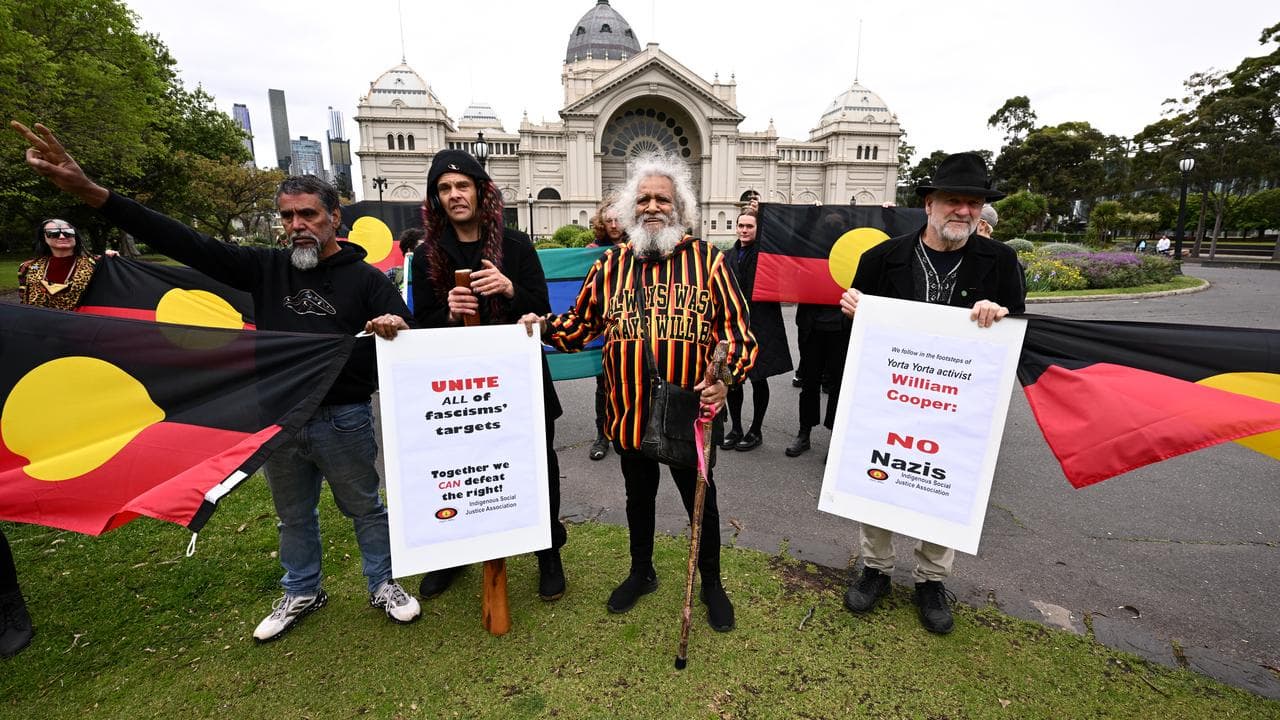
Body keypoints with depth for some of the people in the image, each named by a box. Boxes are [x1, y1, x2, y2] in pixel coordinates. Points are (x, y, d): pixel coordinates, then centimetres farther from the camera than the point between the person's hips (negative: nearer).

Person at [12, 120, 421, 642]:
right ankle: (302, 594, 43)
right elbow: (185, 243, 0)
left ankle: (383, 585, 32)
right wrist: (88, 191, -7)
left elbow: (410, 339, -13)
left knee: (365, 508, 11)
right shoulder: (267, 267, 4)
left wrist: (395, 328, -38)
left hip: (344, 419, -5)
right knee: (293, 515, 21)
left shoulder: (365, 277, -8)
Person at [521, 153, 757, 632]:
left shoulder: (708, 260, -4)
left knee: (700, 501, 16)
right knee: (638, 497, 22)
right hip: (629, 414, 3)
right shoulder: (611, 264, 3)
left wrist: (726, 378, -21)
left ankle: (712, 584, 41)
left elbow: (736, 329, -6)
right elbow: (581, 324, 9)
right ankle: (641, 573, 48)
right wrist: (545, 326, -9)